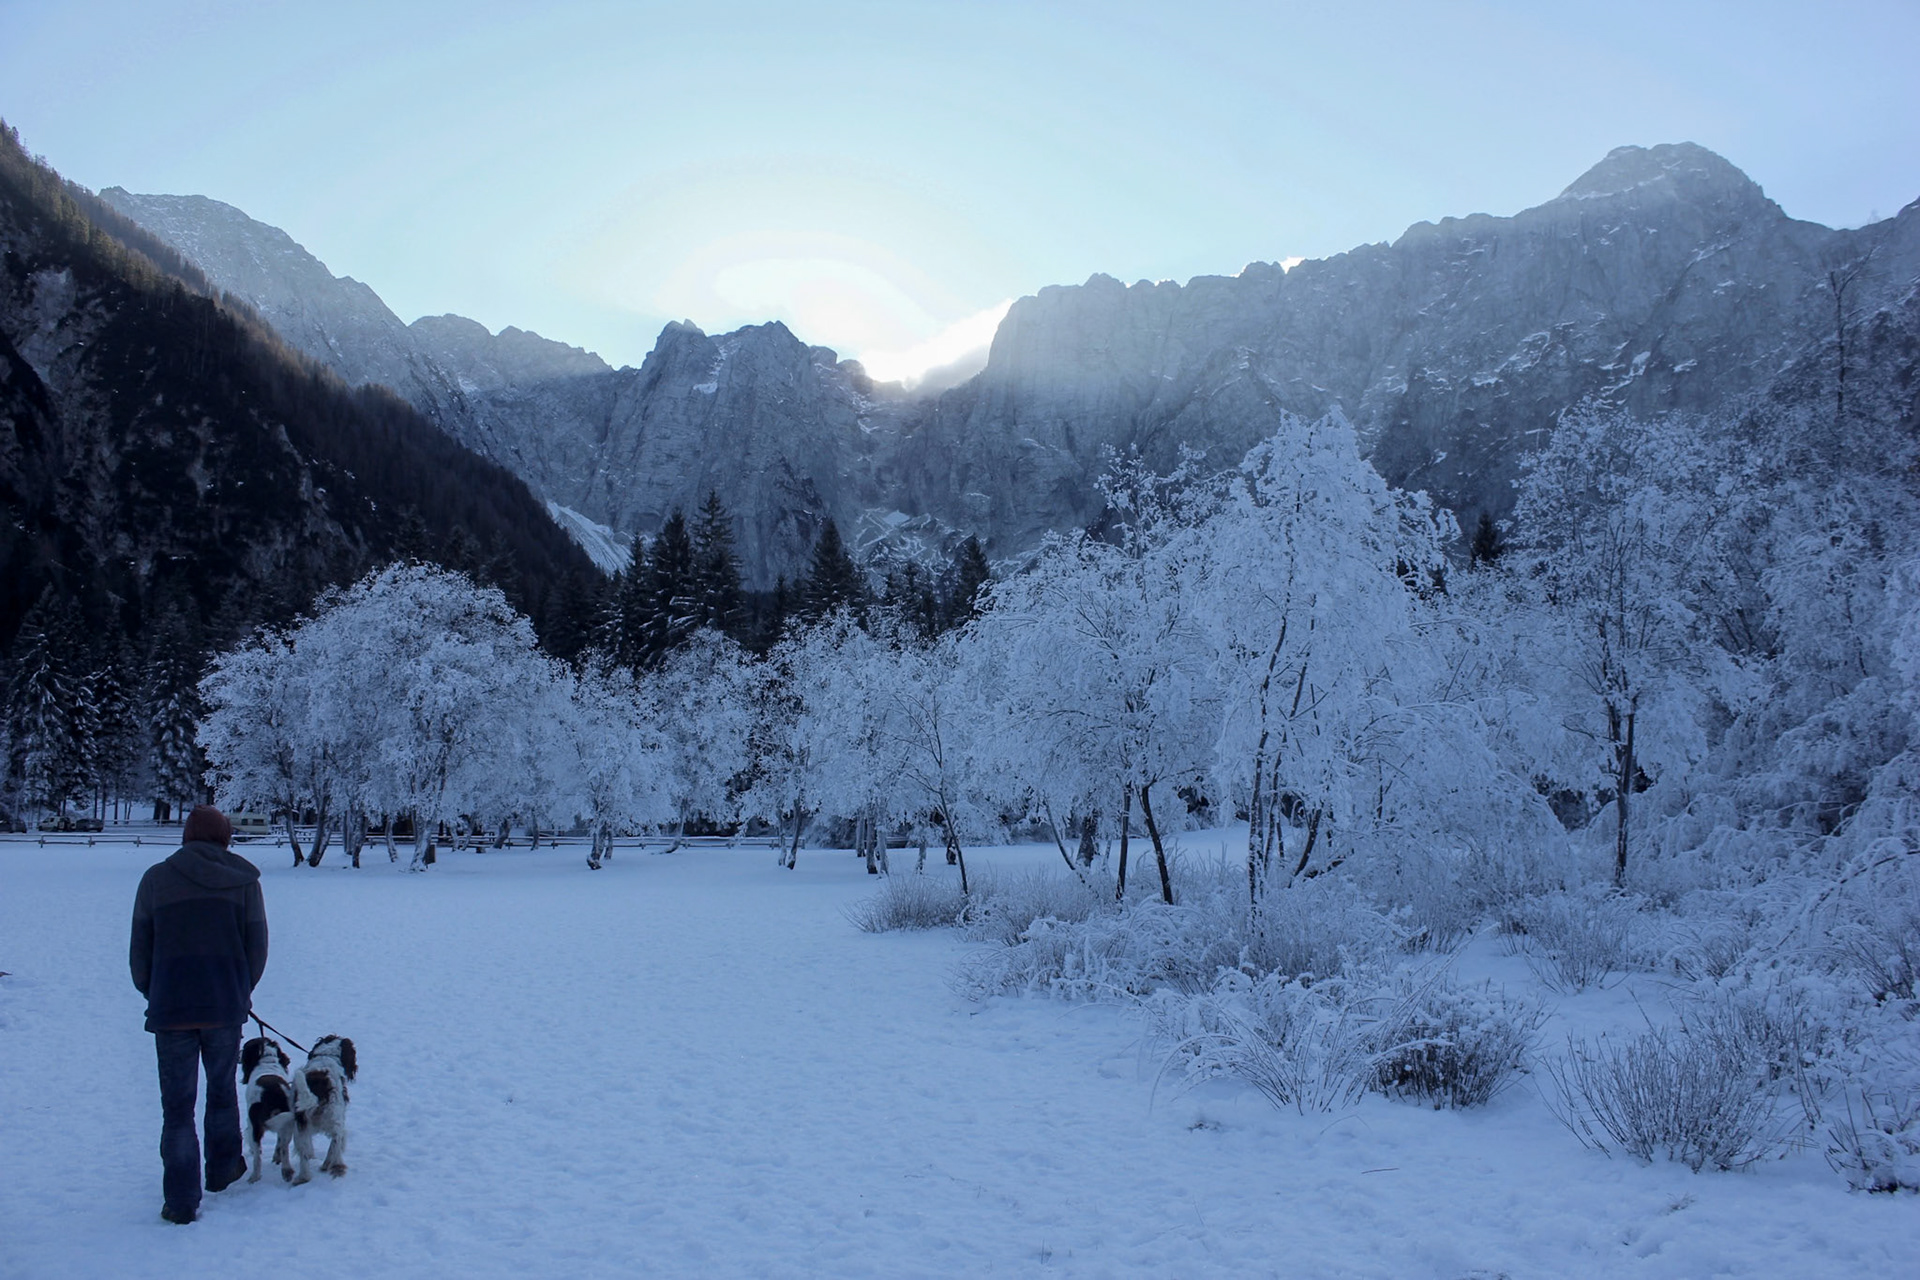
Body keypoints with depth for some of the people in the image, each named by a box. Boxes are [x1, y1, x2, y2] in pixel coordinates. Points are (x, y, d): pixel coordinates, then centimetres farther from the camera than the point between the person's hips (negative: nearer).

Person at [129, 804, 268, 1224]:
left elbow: (140, 950, 4)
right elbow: (257, 946, 3)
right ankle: (223, 1169, 34)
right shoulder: (243, 880, 0)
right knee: (222, 1090, 21)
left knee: (177, 1105, 4)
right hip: (225, 1006, 1)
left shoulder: (156, 879, 0)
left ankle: (182, 1200, 2)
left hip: (170, 1008, -1)